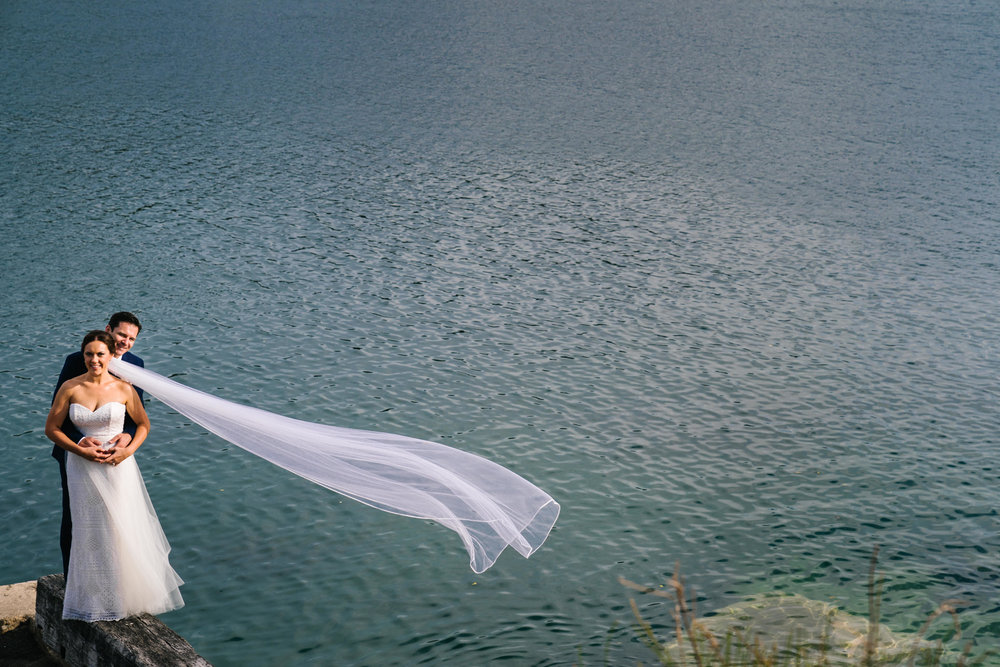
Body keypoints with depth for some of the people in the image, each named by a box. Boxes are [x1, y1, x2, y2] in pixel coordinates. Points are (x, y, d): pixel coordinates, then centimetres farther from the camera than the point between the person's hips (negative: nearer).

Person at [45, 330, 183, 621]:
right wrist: (82, 450, -11)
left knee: (122, 530, 3)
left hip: (118, 466, -1)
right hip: (83, 468, 1)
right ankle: (95, 599, 21)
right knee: (90, 532, 7)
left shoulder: (123, 389, -5)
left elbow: (143, 424, 8)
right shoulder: (70, 388, -5)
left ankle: (125, 596, 20)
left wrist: (128, 450, -9)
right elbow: (52, 428, 1)